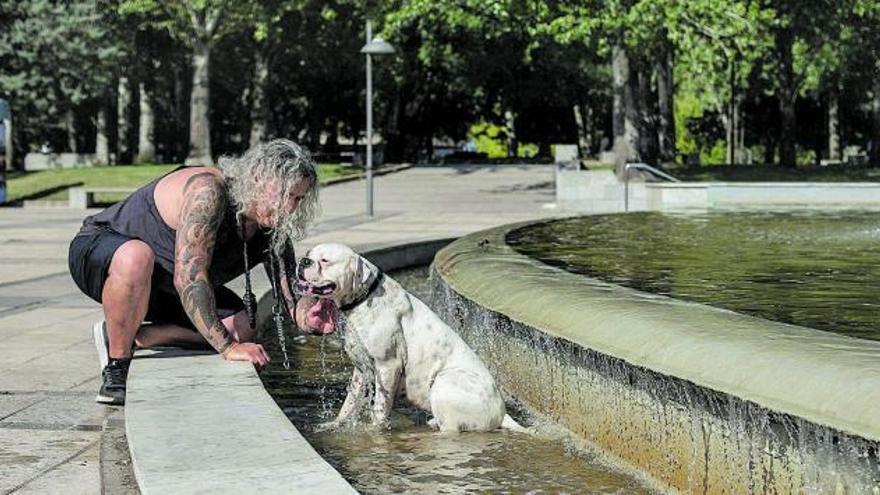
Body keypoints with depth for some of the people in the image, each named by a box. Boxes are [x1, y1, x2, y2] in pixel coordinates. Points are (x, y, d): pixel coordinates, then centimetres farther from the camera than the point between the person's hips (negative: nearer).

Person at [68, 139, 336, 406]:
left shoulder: (273, 226, -9)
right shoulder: (207, 190, -34)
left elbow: (291, 294, -11)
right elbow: (188, 277, -41)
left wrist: (306, 317, -36)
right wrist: (227, 346, -42)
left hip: (159, 285, 7)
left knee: (245, 328, -7)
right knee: (135, 258, -43)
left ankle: (123, 336, 1)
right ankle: (115, 372, -22)